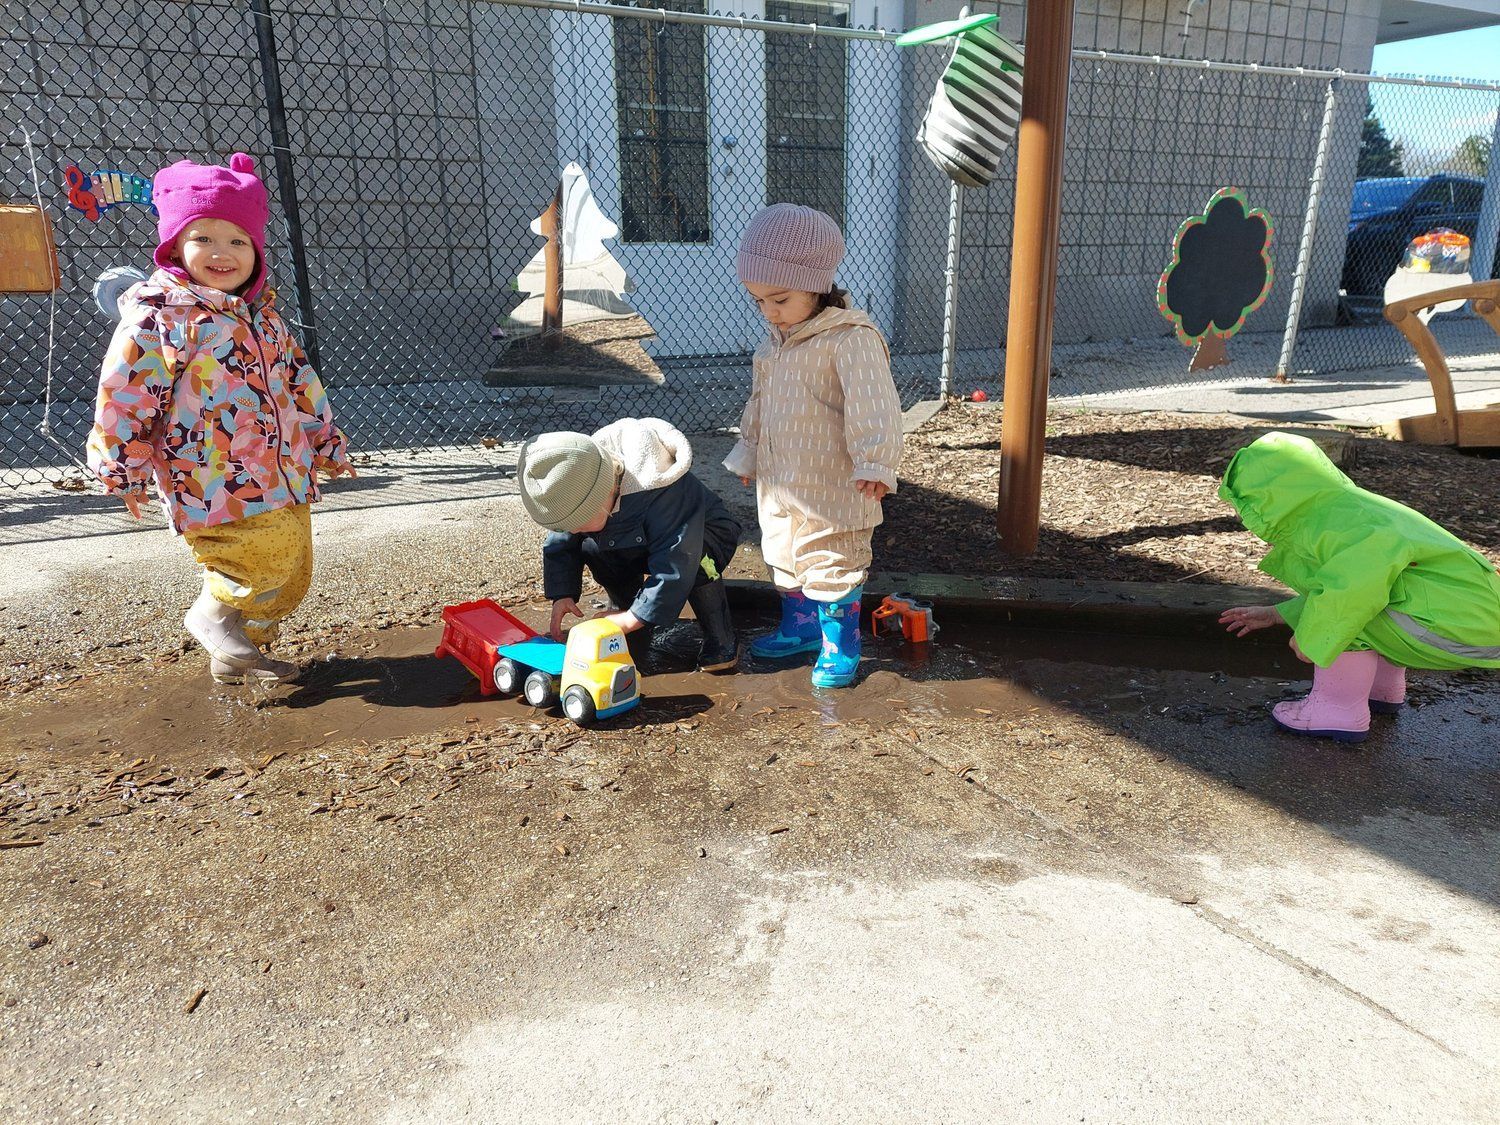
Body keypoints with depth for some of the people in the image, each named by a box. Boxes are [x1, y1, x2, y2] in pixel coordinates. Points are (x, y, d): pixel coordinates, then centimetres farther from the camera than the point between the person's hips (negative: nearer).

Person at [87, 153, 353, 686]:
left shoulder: (261, 310, 13)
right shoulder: (159, 313, -10)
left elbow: (297, 377, 21)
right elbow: (122, 394, -9)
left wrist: (326, 441, 22)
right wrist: (124, 472, -8)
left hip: (284, 474, 8)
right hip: (215, 480, -8)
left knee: (291, 577, 12)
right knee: (268, 557, -20)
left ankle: (235, 653, 29)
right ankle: (212, 615, 8)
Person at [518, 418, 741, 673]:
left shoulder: (659, 493, -43)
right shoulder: (574, 491, -21)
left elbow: (674, 564, -42)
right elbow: (559, 543, -6)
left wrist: (633, 617, -39)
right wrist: (561, 594, -18)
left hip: (705, 534, -6)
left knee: (696, 556, -40)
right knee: (589, 547, -19)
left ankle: (721, 641, -17)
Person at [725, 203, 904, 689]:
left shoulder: (850, 339, -19)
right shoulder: (775, 344, 8)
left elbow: (873, 406, -26)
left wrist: (874, 464, -32)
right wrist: (748, 454, 25)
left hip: (833, 489, -8)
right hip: (779, 483, 8)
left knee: (834, 568, 2)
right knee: (785, 561, 20)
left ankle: (839, 647, 16)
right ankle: (800, 627, 38)